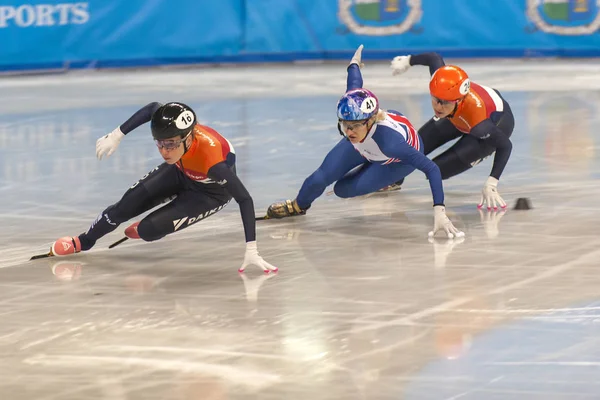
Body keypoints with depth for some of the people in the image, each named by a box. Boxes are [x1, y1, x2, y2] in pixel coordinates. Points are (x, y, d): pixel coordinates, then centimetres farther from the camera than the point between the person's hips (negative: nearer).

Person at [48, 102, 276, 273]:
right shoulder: (174, 131, -33)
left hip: (211, 191, -5)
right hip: (182, 171, 5)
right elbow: (153, 108, -9)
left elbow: (245, 200, -41)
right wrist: (117, 135, -7)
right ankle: (84, 242, 24)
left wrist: (251, 251, -44)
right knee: (128, 205, -1)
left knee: (149, 230, -15)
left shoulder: (210, 159, -46)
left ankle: (144, 231, 23)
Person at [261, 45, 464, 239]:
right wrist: (354, 63, 12)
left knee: (343, 189, -7)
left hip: (402, 155, -3)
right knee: (319, 180, -6)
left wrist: (439, 213, -56)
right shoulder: (352, 107, -37)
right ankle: (298, 206, 29)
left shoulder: (388, 141, -48)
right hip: (364, 145, 3)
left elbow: (431, 169, -47)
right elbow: (355, 82, -13)